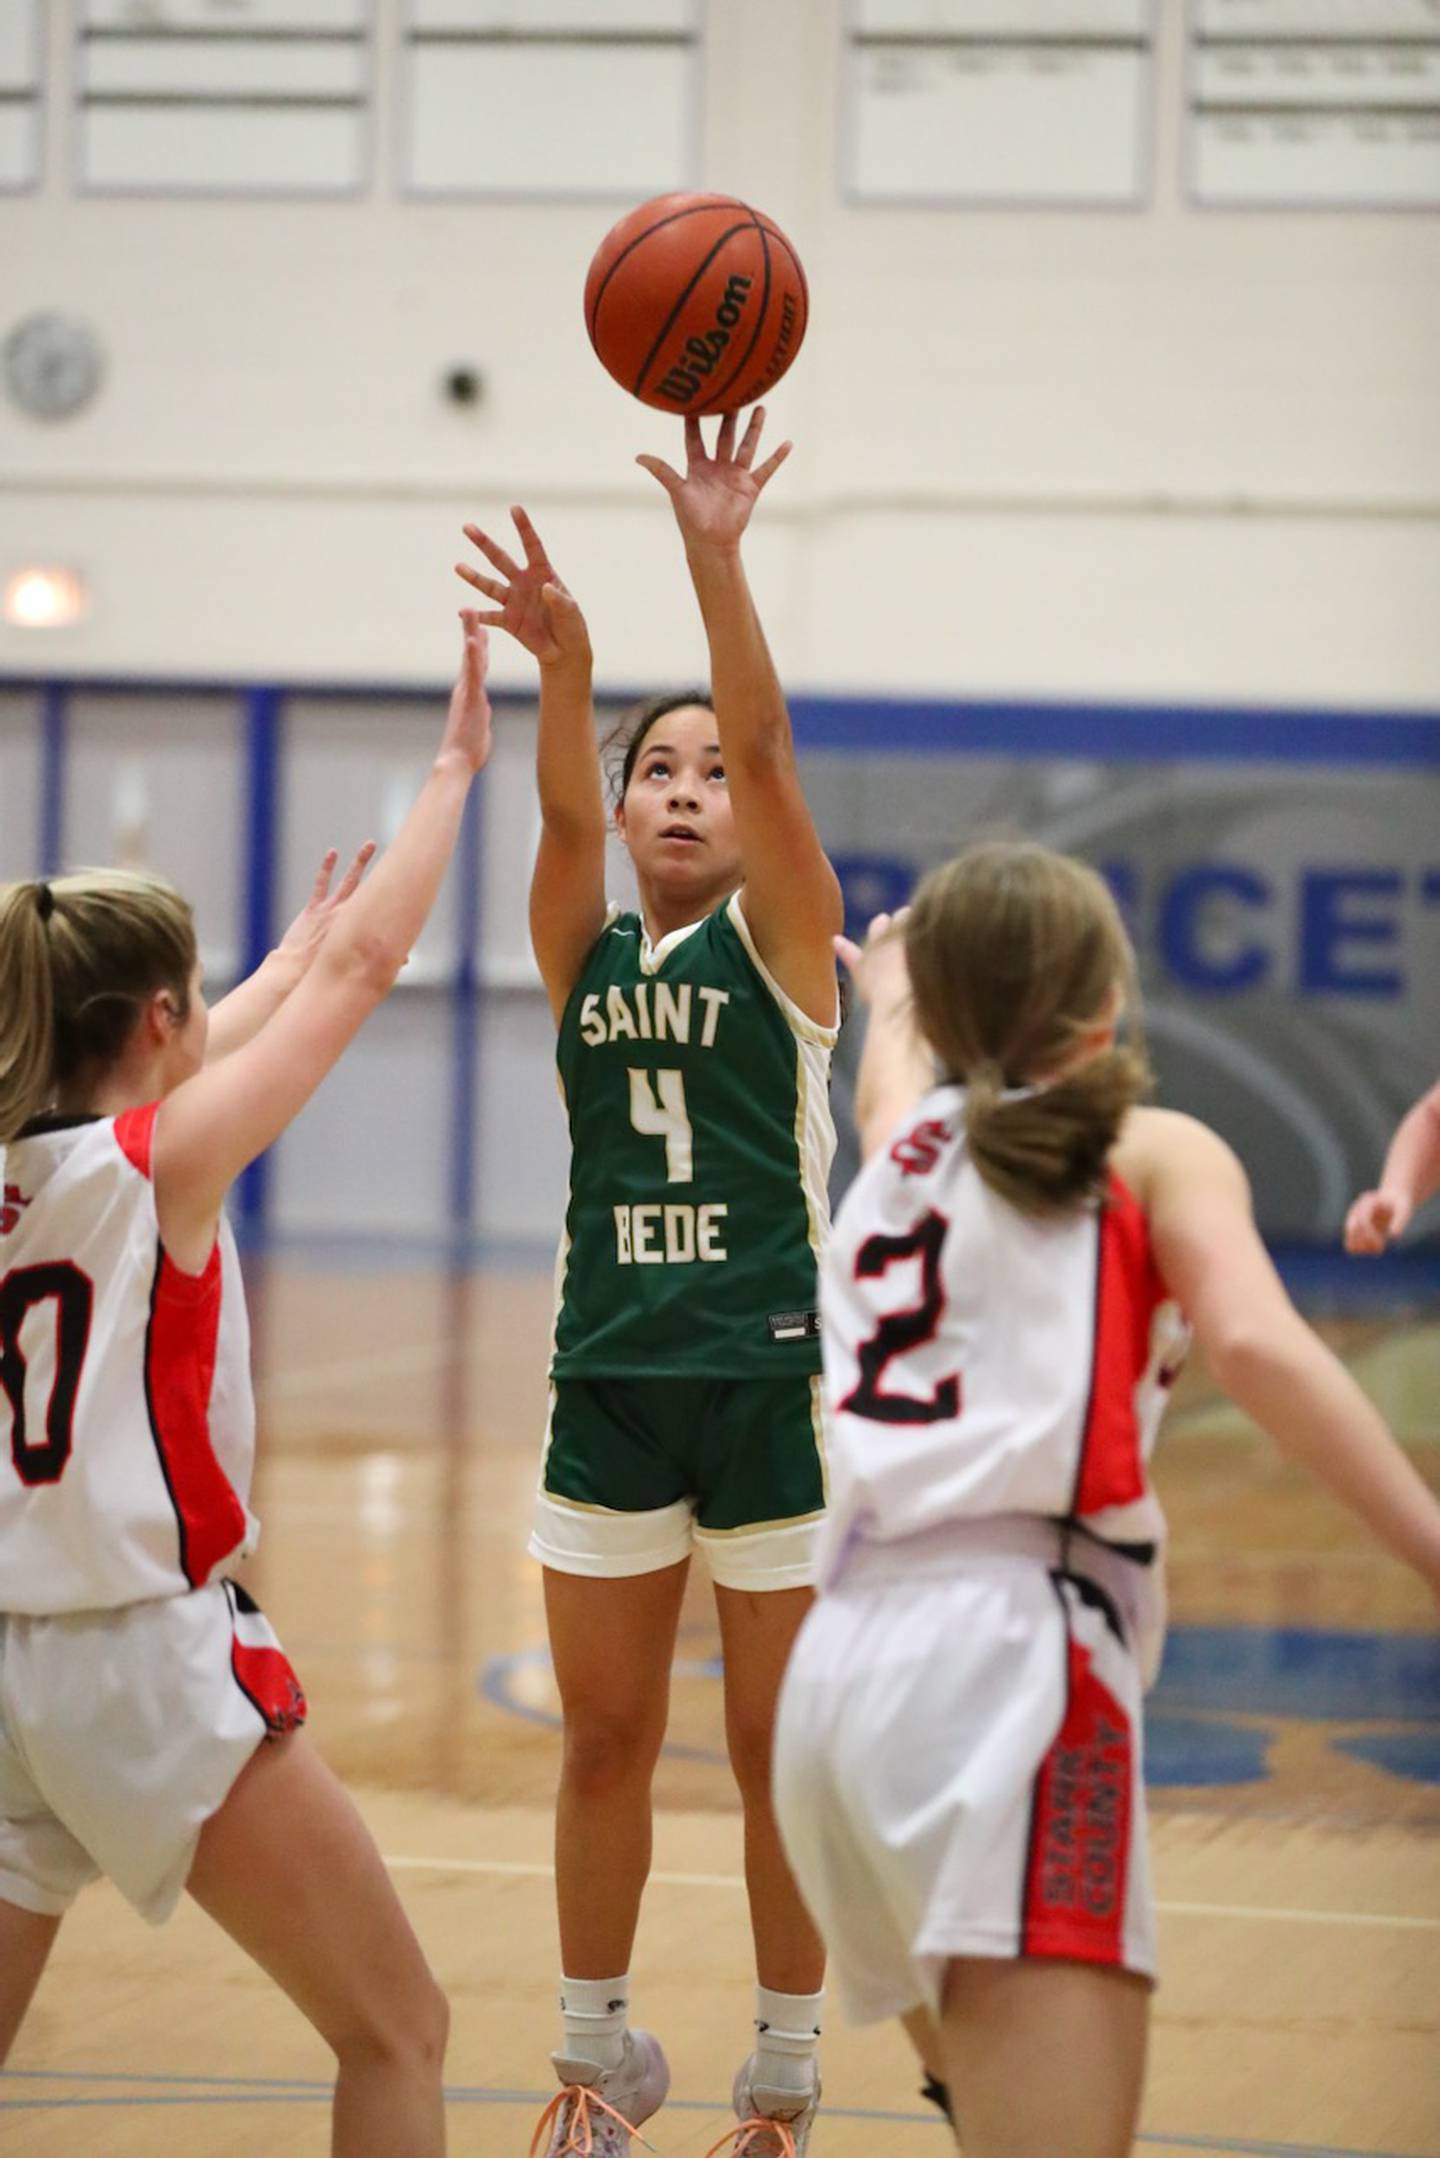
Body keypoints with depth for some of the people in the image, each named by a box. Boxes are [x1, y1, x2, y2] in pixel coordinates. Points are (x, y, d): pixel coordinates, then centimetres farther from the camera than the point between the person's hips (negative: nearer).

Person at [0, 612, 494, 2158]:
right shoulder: (157, 1160, -10)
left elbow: (159, 1068, 28)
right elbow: (368, 966, -2)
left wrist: (292, 951, 44)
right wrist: (453, 767, 10)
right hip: (151, 1661, -7)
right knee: (398, 2034, 5)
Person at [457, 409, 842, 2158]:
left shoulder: (781, 943, -1)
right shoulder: (582, 950, 7)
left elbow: (766, 744, -16)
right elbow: (559, 804, -14)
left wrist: (715, 554, -31)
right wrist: (563, 666, -34)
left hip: (773, 1377, -3)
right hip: (610, 1383, 3)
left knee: (779, 1755, 4)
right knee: (603, 1742, 10)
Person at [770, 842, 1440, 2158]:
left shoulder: (904, 1142, 26)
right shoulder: (1154, 1154, 10)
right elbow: (1255, 1343, -11)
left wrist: (893, 991, 76)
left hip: (843, 1659, 7)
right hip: (1010, 1660, -7)